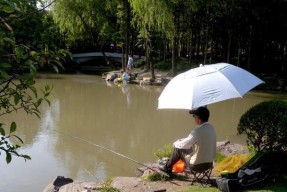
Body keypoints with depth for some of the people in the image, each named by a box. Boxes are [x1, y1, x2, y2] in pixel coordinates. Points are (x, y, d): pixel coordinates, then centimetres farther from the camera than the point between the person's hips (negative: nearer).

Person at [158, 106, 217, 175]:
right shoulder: (211, 129, 0)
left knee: (178, 149, 10)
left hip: (197, 164, -7)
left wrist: (175, 143, 8)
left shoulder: (198, 131, -26)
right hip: (209, 163, 7)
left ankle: (167, 167, 32)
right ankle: (169, 163, 38)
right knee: (189, 148, 24)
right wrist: (181, 140, 18)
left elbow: (183, 145, -13)